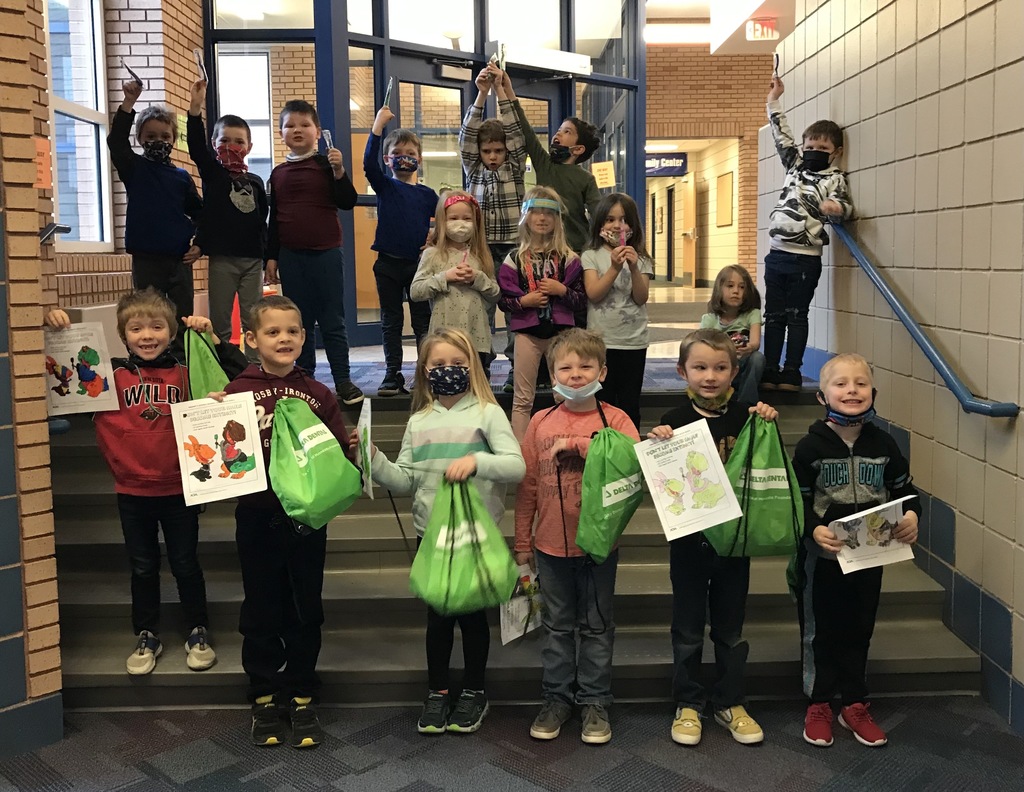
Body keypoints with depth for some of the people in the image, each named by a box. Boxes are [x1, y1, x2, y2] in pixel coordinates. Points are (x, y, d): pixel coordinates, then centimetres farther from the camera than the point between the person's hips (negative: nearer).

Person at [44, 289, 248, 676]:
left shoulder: (186, 373, -6)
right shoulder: (110, 374, -4)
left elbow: (240, 374, -9)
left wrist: (212, 338, -15)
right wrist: (56, 329, -12)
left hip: (179, 489, -1)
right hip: (131, 492, 1)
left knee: (185, 564, 13)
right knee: (142, 568, 16)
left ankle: (198, 632, 30)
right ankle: (147, 637, 32)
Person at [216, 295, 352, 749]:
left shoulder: (318, 395, 2)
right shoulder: (237, 391, -4)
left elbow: (338, 454, 3)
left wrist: (353, 450, -18)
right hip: (257, 516, -1)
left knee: (305, 610, 11)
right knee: (261, 612, 11)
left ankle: (302, 698, 26)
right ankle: (265, 698, 27)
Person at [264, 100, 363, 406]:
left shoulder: (326, 164, 0)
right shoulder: (278, 173, 9)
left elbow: (348, 202, -7)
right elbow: (274, 219, 12)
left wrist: (339, 171, -20)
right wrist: (271, 257, 10)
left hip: (326, 253, -3)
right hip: (291, 256, 3)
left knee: (332, 320, 1)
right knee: (299, 321, 9)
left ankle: (343, 380, 5)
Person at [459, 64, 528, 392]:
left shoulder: (515, 168, 6)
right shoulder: (473, 169, 8)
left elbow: (516, 133, -6)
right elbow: (466, 135, -5)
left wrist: (502, 90, -12)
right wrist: (482, 94, -15)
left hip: (513, 247, -1)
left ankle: (516, 370, 6)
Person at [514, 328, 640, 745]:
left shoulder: (614, 419, -6)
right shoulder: (541, 422, 1)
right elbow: (527, 486, 4)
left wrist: (576, 444, -28)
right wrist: (522, 543, 6)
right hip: (551, 543, 2)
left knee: (597, 626, 12)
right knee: (557, 625, 15)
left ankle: (594, 702, 25)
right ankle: (556, 697, 29)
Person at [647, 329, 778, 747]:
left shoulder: (744, 415, -2)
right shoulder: (675, 420, -8)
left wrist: (767, 425, -11)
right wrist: (656, 444, -25)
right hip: (688, 538, -1)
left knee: (731, 627, 15)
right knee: (688, 629, 11)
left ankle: (729, 702, 30)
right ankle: (688, 704, 26)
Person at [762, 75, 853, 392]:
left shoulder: (834, 178, -2)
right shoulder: (796, 165, 14)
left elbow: (844, 206, -12)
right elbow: (782, 137, 20)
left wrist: (837, 208, -36)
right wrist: (774, 101, 20)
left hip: (805, 258, -5)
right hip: (777, 254, 6)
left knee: (797, 316, -1)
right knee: (773, 315, 7)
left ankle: (791, 375, 4)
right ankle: (769, 372, 11)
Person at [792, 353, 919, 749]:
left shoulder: (883, 444, -2)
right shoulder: (811, 446, -12)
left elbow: (904, 488, 6)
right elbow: (797, 501, -11)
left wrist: (911, 514, -14)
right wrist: (813, 529, -28)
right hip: (821, 556, -3)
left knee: (859, 631, 15)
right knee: (819, 631, 10)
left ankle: (855, 705, 31)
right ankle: (818, 705, 25)